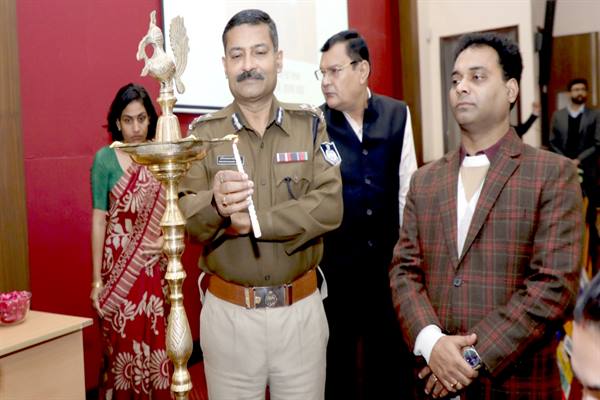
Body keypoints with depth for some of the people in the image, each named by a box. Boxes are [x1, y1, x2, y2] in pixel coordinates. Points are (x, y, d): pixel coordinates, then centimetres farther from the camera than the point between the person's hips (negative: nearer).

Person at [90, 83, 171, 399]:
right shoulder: (105, 158, -1)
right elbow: (99, 218, -3)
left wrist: (169, 239, -12)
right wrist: (96, 279, -5)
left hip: (156, 265, 2)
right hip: (119, 263, -2)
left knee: (159, 345, 5)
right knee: (124, 346, 4)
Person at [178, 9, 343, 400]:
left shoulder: (310, 125, 0)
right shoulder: (204, 133, -1)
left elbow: (330, 206, -11)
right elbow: (184, 217, -9)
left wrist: (253, 221, -18)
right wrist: (215, 204, -30)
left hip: (302, 309, 1)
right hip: (228, 313, 0)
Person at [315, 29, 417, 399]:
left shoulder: (398, 115, 0)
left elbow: (407, 189, 4)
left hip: (387, 259, 2)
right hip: (332, 264, -2)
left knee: (390, 355, 17)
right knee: (336, 357, 14)